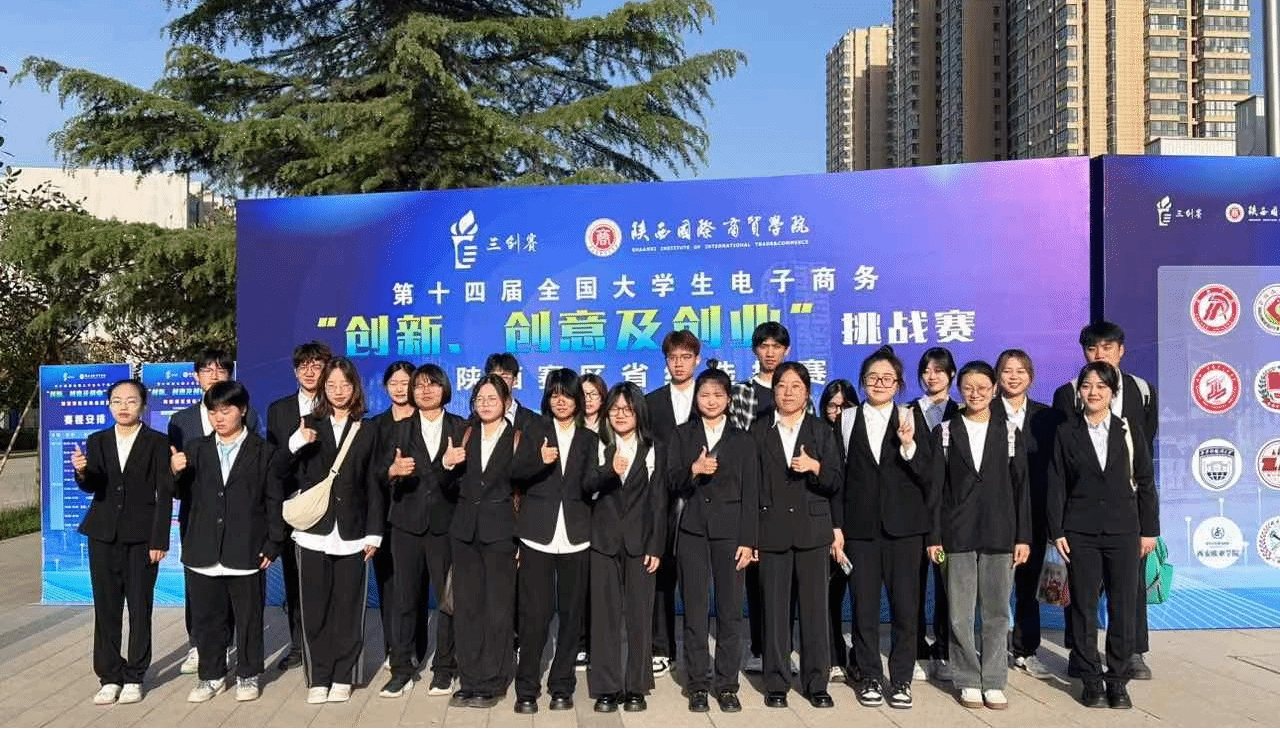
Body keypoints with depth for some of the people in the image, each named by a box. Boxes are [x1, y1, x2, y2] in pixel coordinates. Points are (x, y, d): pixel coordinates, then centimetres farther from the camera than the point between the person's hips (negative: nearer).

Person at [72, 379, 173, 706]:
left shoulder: (157, 443, -2)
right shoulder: (96, 441, 8)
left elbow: (165, 495, -3)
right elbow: (91, 487, -1)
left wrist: (159, 540, -8)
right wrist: (82, 472, -24)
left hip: (142, 537, -3)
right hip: (103, 535, 3)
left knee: (140, 608, 5)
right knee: (106, 608, 7)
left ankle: (134, 678, 16)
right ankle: (109, 677, 18)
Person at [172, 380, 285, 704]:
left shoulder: (265, 453, 0)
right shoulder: (196, 450, 8)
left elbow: (274, 503, -1)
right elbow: (187, 496, 10)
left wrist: (272, 545, -6)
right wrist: (176, 473, -10)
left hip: (246, 552, -3)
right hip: (204, 552, 3)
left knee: (248, 617, 8)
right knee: (206, 617, 12)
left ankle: (248, 675, 24)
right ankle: (211, 675, 29)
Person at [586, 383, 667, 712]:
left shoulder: (655, 449, 6)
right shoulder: (597, 447, 7)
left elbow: (659, 501, 3)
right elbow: (584, 491, -5)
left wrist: (656, 547, -3)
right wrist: (610, 471, -22)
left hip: (640, 542, 0)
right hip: (604, 541, 0)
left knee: (639, 615, 2)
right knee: (605, 615, 2)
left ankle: (636, 688, 13)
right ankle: (606, 689, 10)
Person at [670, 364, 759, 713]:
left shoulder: (742, 441, 7)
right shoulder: (683, 435, 8)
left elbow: (751, 494, 3)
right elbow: (673, 484, 1)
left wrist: (748, 541, -3)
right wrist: (693, 470, -19)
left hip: (730, 533, 0)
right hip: (693, 531, 0)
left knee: (730, 611, 2)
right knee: (694, 611, 4)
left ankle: (727, 685, 13)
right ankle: (697, 685, 14)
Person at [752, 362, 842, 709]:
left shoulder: (822, 432, 8)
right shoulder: (759, 432, 7)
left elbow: (835, 484, 4)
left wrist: (816, 467, -17)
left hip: (813, 530, 0)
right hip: (772, 531, 0)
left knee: (815, 608, 3)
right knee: (775, 609, 4)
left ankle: (817, 683, 14)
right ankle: (776, 683, 15)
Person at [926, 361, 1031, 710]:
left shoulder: (1009, 433, 6)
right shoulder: (945, 432, 4)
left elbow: (1021, 487, 6)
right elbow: (936, 488, 2)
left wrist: (1023, 536, 0)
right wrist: (934, 537, -2)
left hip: (999, 534, 1)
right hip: (957, 534, -1)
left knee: (997, 612, 6)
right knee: (960, 614, 3)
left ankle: (994, 682, 17)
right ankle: (968, 681, 15)